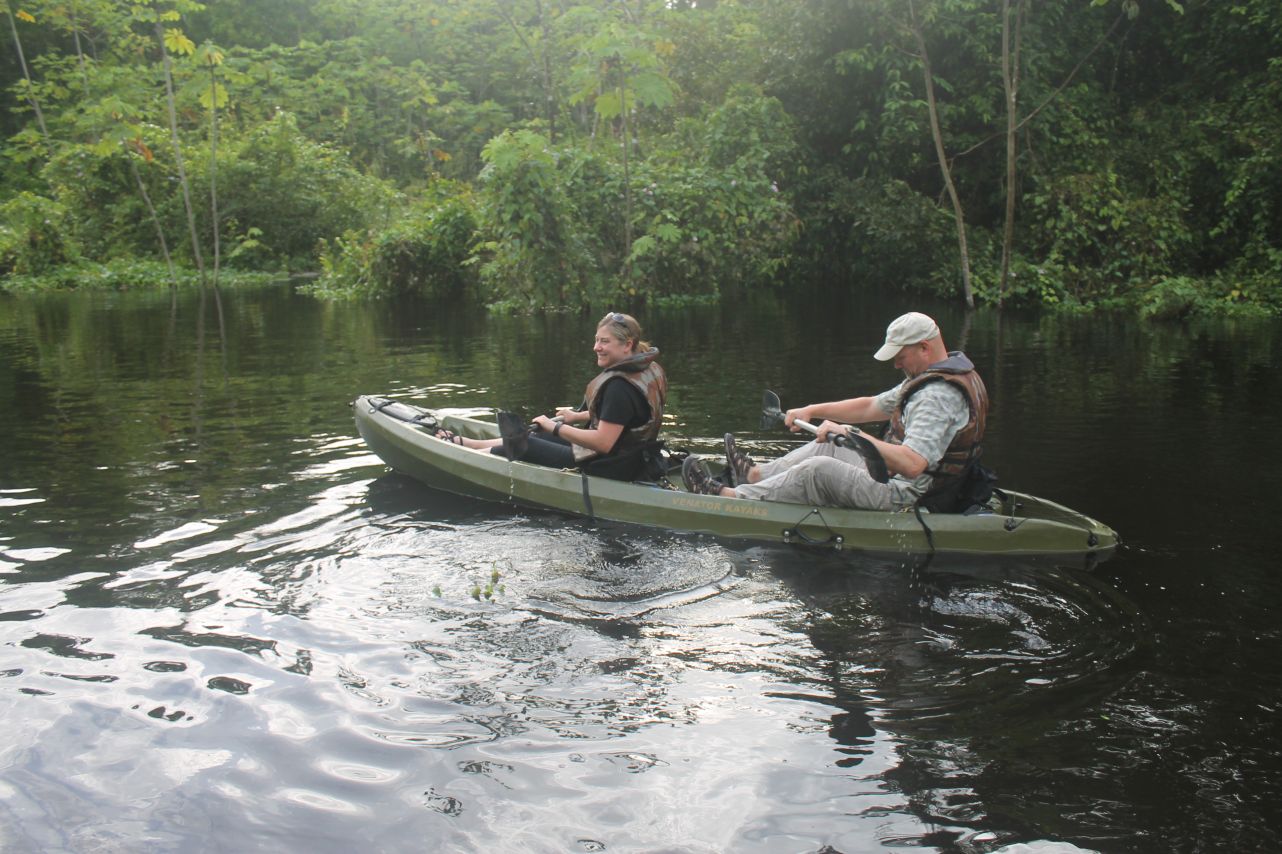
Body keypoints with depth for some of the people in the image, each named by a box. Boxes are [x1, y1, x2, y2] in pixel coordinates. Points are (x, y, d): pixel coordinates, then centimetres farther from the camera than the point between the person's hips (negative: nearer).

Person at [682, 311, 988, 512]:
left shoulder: (939, 396, -25)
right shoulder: (931, 378, 11)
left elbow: (911, 464, -37)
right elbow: (870, 407, 17)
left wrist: (852, 434, -32)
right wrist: (812, 410, 10)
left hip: (902, 498, -11)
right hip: (894, 479, 11)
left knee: (820, 470, -18)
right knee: (830, 444, 18)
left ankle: (728, 496, -8)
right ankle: (754, 474, 28)